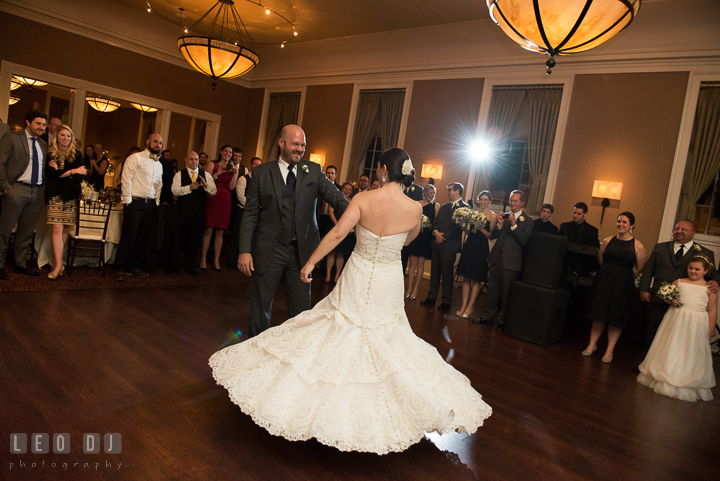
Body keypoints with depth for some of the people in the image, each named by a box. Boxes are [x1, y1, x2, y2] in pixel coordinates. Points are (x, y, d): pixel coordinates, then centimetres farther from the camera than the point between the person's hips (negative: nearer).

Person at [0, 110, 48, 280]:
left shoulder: (43, 145, 18)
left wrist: (44, 188, 7)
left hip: (38, 192, 5)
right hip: (17, 189, -5)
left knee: (27, 231, 10)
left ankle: (20, 264, 19)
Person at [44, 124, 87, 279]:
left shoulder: (77, 155, 11)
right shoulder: (49, 154, 7)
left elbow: (81, 177, 2)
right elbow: (51, 173, -7)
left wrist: (60, 171, -6)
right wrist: (73, 171, -6)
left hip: (72, 197, 2)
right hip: (55, 195, -2)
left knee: (66, 230, 1)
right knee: (57, 228, -9)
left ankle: (56, 261, 12)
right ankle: (58, 264, -9)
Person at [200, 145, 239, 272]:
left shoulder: (232, 168, 14)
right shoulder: (212, 164, 8)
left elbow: (231, 187, 3)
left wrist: (235, 173, -8)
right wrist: (218, 173, -13)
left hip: (225, 201, 2)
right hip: (212, 199, -2)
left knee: (220, 232, 1)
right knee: (208, 230, -5)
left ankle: (216, 260, 7)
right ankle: (203, 259, 4)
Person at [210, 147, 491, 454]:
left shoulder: (363, 199, -15)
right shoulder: (414, 209, -10)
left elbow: (337, 233, -20)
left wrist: (310, 263, -12)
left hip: (357, 279, -1)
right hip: (388, 288, 1)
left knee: (339, 335, 16)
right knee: (387, 342, 19)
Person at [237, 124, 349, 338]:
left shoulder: (314, 170, 2)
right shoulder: (261, 172, 0)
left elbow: (336, 197, -10)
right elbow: (250, 213, -1)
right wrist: (245, 250, -9)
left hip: (302, 250, 1)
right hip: (269, 250, -1)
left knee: (301, 306, 10)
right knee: (261, 304, 13)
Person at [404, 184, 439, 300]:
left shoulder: (436, 206, 4)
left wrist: (428, 225, -16)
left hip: (426, 236, -1)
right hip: (415, 234, 1)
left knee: (420, 262, 2)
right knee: (412, 261, 1)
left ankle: (416, 288, 11)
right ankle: (409, 287, 10)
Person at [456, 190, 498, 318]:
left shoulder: (493, 216, -2)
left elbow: (491, 235, -5)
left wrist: (481, 228, -20)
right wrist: (464, 226, -4)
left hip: (481, 248, -5)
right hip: (469, 246, 5)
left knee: (476, 279, 2)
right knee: (466, 277, 6)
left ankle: (470, 306, 10)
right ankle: (464, 304, 12)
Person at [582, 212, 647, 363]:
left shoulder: (638, 246, -6)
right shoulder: (608, 240, 3)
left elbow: (640, 268, 0)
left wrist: (624, 277, 4)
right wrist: (609, 273, 11)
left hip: (623, 284, -2)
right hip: (603, 281, 2)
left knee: (616, 318, 4)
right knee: (599, 313, 7)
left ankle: (610, 350, 13)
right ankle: (592, 344, 18)